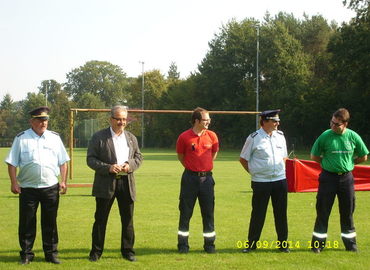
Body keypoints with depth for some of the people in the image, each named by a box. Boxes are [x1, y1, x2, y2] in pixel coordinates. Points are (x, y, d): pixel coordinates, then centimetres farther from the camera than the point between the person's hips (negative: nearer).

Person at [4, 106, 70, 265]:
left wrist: (63, 181, 2)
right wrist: (14, 183, -6)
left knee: (50, 222, 8)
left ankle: (51, 253, 18)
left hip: (51, 187, 2)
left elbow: (63, 162, 10)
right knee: (27, 222, 4)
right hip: (28, 188, -2)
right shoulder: (21, 138, 1)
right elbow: (12, 163, 1)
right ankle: (26, 254, 14)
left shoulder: (54, 137, 9)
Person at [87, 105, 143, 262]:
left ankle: (128, 250, 19)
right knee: (101, 219, 3)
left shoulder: (131, 138, 12)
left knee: (128, 220, 8)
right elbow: (90, 159, -6)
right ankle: (96, 251, 13)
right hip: (105, 183, -3)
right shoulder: (99, 137, -2)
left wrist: (130, 165, -7)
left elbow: (139, 157, 15)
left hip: (127, 183, 4)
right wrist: (108, 168, -19)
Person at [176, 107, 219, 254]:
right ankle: (183, 245, 12)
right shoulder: (184, 137, -7)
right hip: (190, 177, -2)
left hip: (207, 177, 2)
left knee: (208, 212, 6)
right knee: (185, 212, 3)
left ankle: (209, 244, 16)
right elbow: (180, 155, 8)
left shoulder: (212, 136, 1)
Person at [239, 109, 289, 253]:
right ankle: (252, 243, 12)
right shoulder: (254, 138, -6)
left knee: (281, 213, 8)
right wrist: (253, 172, -1)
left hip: (280, 180, 4)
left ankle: (283, 243, 18)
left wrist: (281, 170, 11)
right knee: (258, 214, 1)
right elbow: (243, 159, 1)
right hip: (261, 182, -4)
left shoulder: (280, 136, 9)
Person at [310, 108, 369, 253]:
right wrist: (328, 164, 1)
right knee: (323, 211, 2)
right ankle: (318, 243, 11)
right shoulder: (325, 136, -7)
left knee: (347, 212, 10)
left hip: (346, 177, 1)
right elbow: (314, 156, 4)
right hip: (328, 177, -1)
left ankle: (350, 244, 21)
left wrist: (348, 163, 6)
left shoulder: (353, 137, -3)